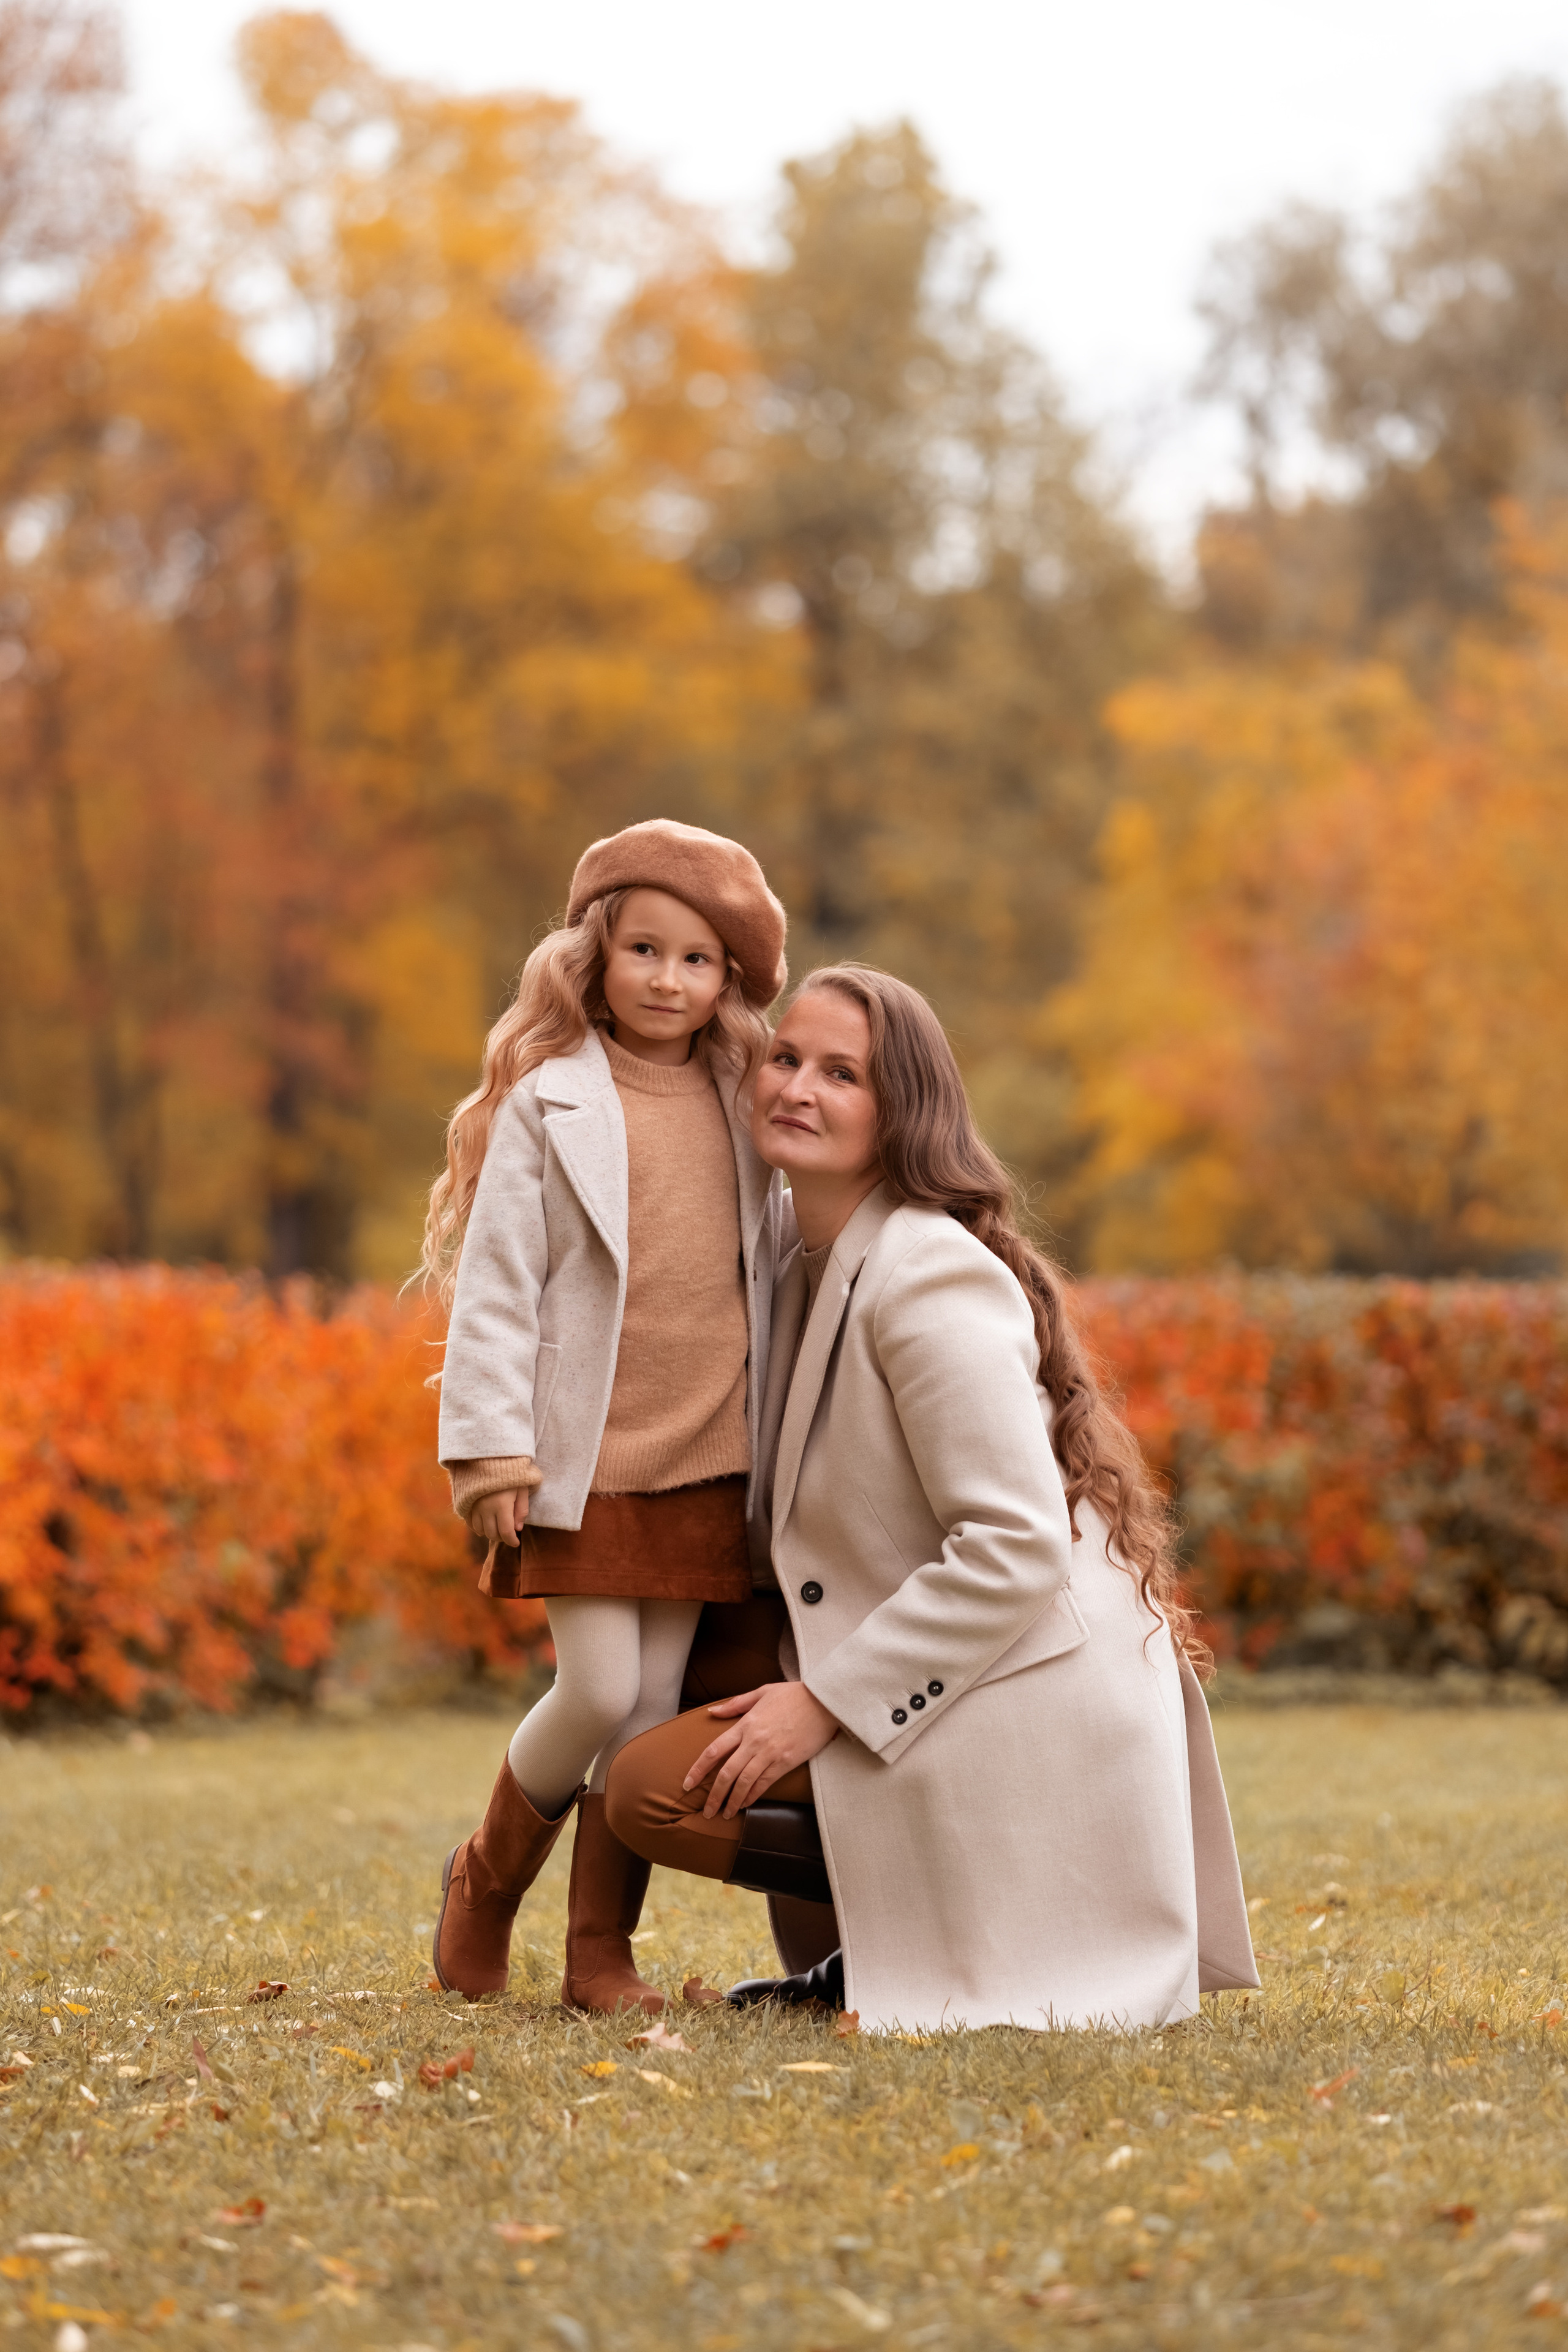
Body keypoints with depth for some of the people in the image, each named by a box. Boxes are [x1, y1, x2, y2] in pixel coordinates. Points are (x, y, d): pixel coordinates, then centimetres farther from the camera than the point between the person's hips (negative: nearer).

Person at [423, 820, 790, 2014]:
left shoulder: (744, 1110, 9)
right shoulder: (549, 1105, -3)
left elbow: (774, 1272, 16)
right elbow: (496, 1285, -5)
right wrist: (492, 1452, -11)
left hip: (710, 1457, 4)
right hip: (585, 1458, -4)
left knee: (658, 1704, 4)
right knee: (599, 1691, -9)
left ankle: (601, 1950, 13)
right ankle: (488, 1877, 18)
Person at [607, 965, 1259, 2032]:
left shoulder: (928, 1279, -18)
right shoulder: (817, 1268, 11)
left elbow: (1017, 1547, -23)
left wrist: (825, 1701, -20)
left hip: (1021, 1715, -10)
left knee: (652, 1786, -13)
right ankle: (880, 1944, 14)